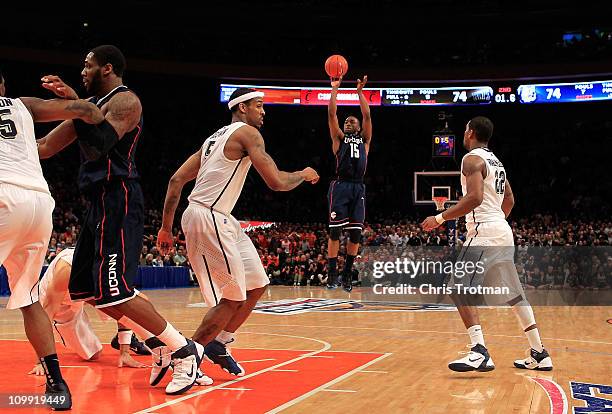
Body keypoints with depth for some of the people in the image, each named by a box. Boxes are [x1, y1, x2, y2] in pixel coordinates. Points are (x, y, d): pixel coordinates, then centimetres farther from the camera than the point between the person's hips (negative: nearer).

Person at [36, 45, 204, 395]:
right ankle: (158, 345, 15)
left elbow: (101, 144, -26)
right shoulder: (95, 104, 20)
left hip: (119, 202, -10)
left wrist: (75, 102, -19)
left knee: (113, 290, -16)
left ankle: (185, 350, -7)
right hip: (101, 204, 10)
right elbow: (46, 147, 22)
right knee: (84, 288, 10)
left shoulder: (125, 100, -8)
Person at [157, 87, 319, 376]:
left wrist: (166, 228, 18)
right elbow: (276, 182, -14)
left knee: (256, 286, 14)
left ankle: (218, 344, 25)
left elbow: (176, 180, 17)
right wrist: (304, 175, 7)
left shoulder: (215, 138, 20)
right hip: (207, 217, -10)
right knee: (233, 298, -6)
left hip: (219, 219, 10)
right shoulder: (247, 132, -6)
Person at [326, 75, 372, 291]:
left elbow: (367, 116, 11)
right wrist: (335, 89, 6)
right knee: (335, 231, -7)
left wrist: (360, 91, 10)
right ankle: (332, 273, -1)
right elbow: (331, 114, 7)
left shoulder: (364, 140, 20)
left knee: (355, 234, 0)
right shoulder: (339, 138, 16)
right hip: (340, 186, -2)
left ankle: (347, 273, 11)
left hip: (358, 188, 2)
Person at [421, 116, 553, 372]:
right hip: (502, 231, 10)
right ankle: (539, 355, 17)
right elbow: (510, 199, 25)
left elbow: (475, 197, -23)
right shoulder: (495, 161, 19)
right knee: (512, 294, 14)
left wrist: (440, 218, -19)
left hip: (484, 232, -10)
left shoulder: (472, 159, -10)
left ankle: (479, 352, -22)